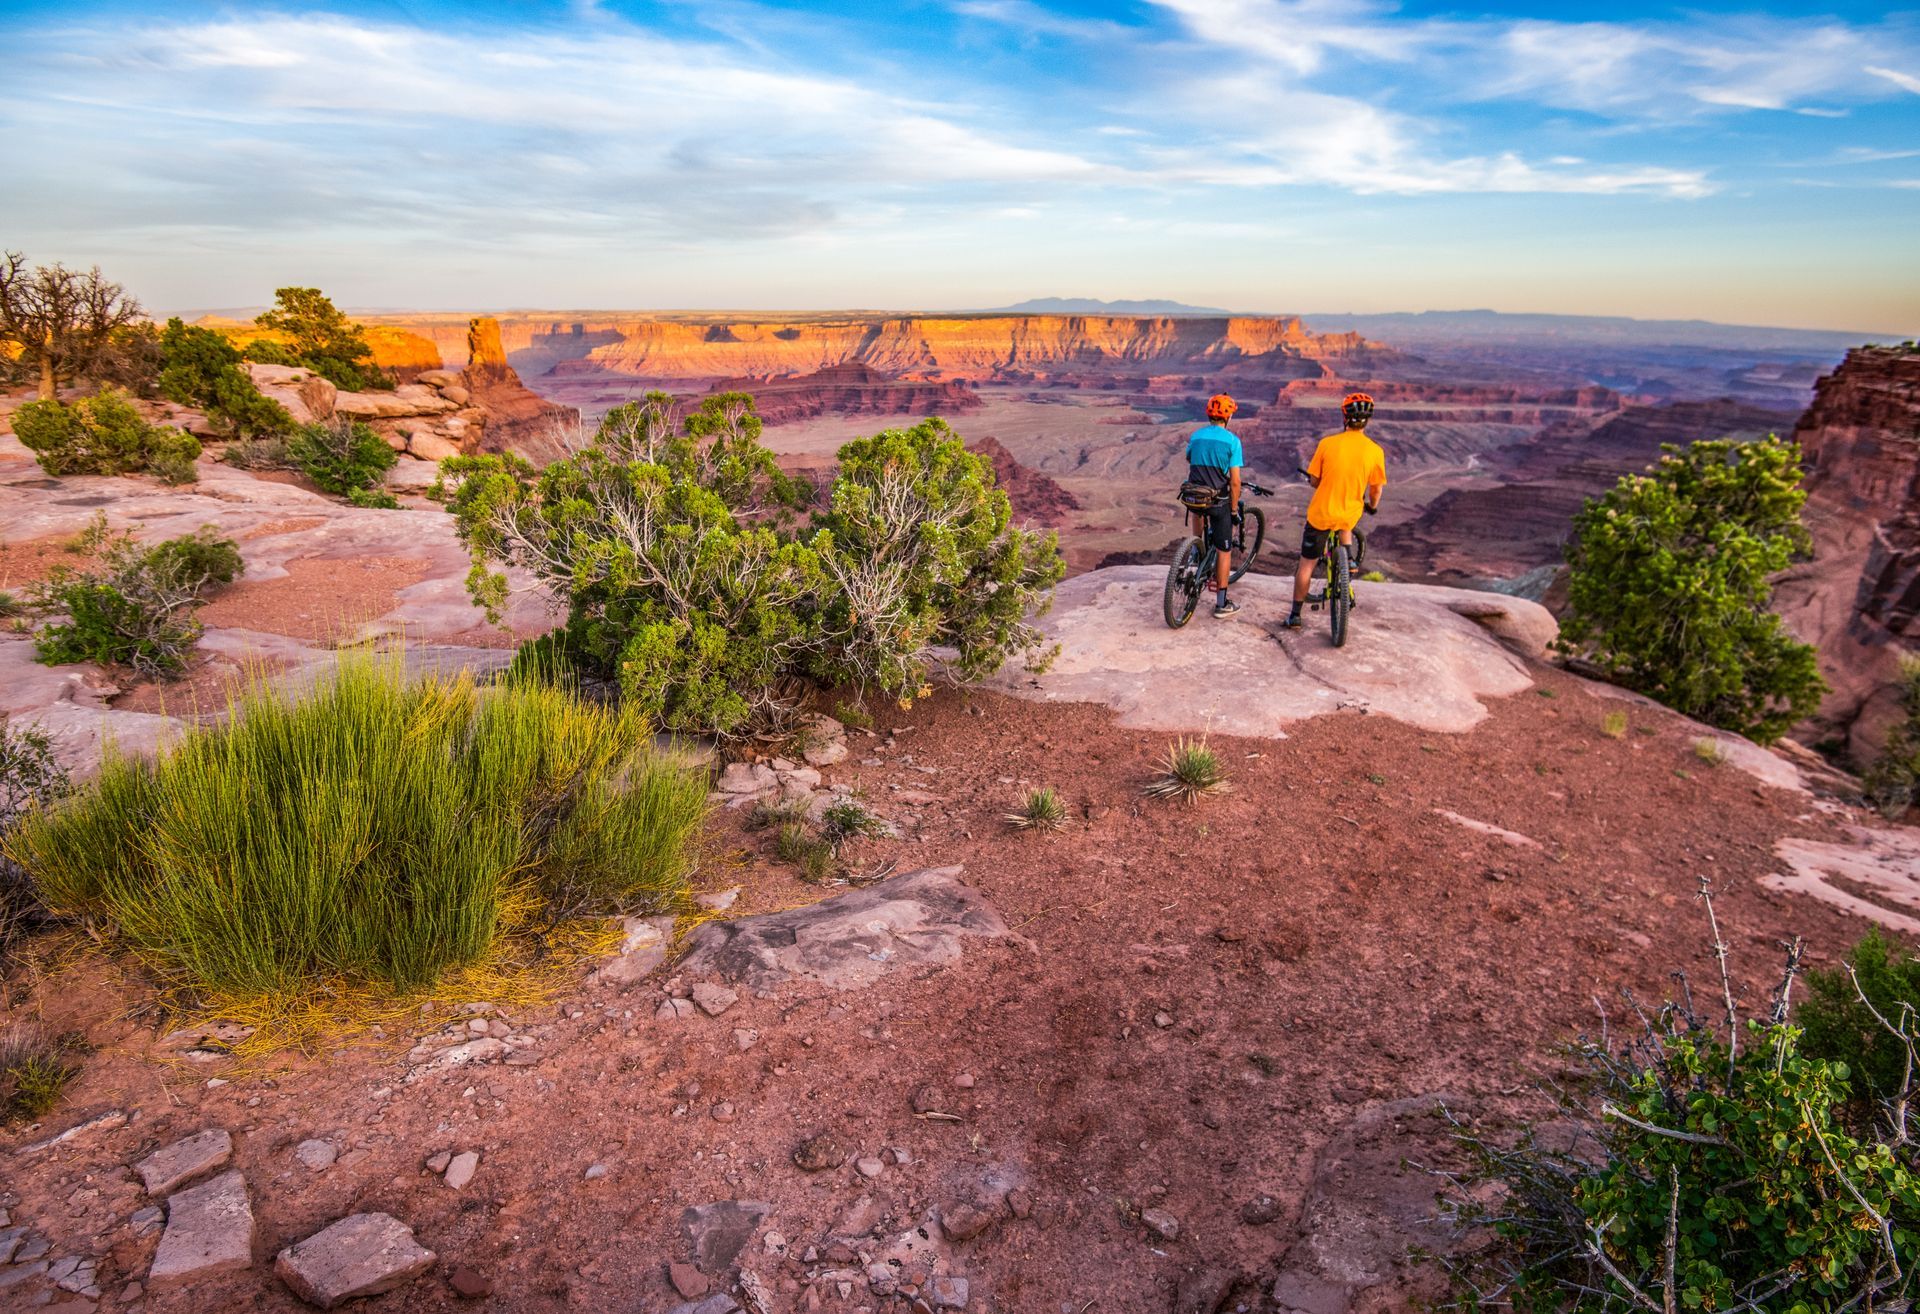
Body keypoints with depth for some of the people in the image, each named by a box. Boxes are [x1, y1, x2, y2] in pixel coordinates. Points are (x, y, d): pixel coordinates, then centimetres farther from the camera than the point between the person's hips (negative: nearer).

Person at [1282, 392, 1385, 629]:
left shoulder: (1327, 443, -12)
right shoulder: (1375, 451, -10)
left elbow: (1314, 481, -3)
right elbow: (1376, 489, 1)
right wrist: (1372, 505, 23)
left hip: (1320, 513, -1)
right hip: (1350, 515, 1)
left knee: (1306, 564, 10)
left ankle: (1295, 615, 14)